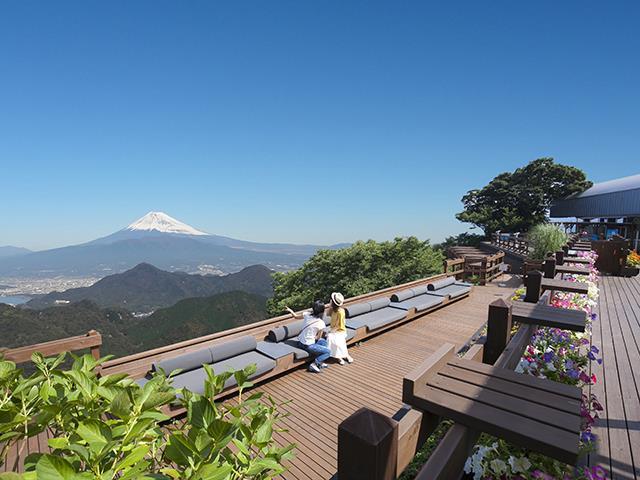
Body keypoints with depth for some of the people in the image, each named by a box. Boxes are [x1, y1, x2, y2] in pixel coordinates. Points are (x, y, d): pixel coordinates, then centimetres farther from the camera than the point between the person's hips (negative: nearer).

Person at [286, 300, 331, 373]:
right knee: (328, 351, 5)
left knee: (323, 341, 24)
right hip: (308, 346, -7)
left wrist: (290, 310, 29)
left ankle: (320, 362, 21)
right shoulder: (321, 323, -19)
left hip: (300, 342, 7)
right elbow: (318, 337, -7)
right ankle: (314, 364, -3)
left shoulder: (307, 314, -7)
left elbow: (296, 316, 11)